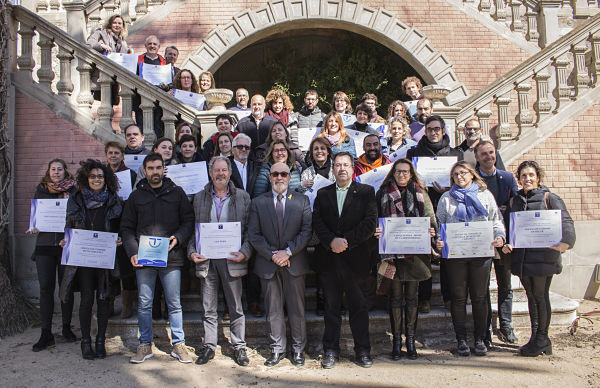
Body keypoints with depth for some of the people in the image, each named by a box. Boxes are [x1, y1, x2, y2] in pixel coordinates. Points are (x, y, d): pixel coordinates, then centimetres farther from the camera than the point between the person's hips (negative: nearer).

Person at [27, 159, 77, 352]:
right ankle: (46, 334, 4)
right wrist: (34, 227, -2)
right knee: (46, 287, -2)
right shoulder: (41, 190, 12)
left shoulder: (73, 190, 5)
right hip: (45, 243, 1)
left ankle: (67, 327, 20)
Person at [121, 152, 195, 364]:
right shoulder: (136, 196, 10)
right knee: (144, 304, 8)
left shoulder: (177, 193, 7)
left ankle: (178, 344, 16)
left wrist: (178, 238, -11)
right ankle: (145, 345, 22)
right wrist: (132, 252, -3)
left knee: (174, 303, 5)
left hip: (171, 257, -1)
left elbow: (189, 221, 6)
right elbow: (127, 228, 10)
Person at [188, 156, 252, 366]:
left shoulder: (243, 197, 4)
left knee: (236, 308, 6)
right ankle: (209, 347, 23)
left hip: (231, 259, -1)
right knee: (208, 308, 10)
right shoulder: (199, 198, 9)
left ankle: (239, 347, 19)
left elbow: (250, 229, 2)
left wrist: (244, 252, -11)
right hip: (206, 259, 2)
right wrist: (192, 252, -4)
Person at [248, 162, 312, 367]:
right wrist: (272, 255, -11)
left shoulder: (302, 201, 4)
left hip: (294, 263, 0)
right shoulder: (258, 203, 4)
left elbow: (307, 231, -4)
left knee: (296, 307, 7)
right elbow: (253, 235, -1)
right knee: (273, 309, 9)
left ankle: (298, 348, 22)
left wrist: (288, 252, -13)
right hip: (268, 264, 1)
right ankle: (277, 349, 22)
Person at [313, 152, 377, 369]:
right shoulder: (323, 194, 11)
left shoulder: (366, 192, 4)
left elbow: (370, 222, -8)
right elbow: (317, 222, 1)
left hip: (356, 259, -2)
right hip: (329, 259, 2)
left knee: (359, 306, 7)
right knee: (331, 306, 10)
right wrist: (331, 241, -16)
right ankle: (331, 350, 22)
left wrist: (346, 241, -16)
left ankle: (362, 350, 20)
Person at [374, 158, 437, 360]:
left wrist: (431, 231, -12)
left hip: (414, 252, 1)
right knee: (395, 296, 3)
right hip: (392, 251, -1)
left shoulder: (420, 193, 10)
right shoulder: (383, 193, 7)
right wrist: (376, 231, -13)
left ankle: (410, 339, 20)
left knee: (411, 296, 8)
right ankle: (397, 340, 15)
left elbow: (430, 218, 9)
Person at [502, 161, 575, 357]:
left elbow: (565, 221, -8)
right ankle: (535, 337, 22)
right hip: (522, 257, 5)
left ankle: (542, 339, 12)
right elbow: (508, 226, 18)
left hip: (543, 255, -5)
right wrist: (506, 244, 0)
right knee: (531, 296, 12)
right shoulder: (515, 201, 15)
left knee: (540, 296, -1)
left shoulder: (549, 198, 0)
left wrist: (565, 241, -25)